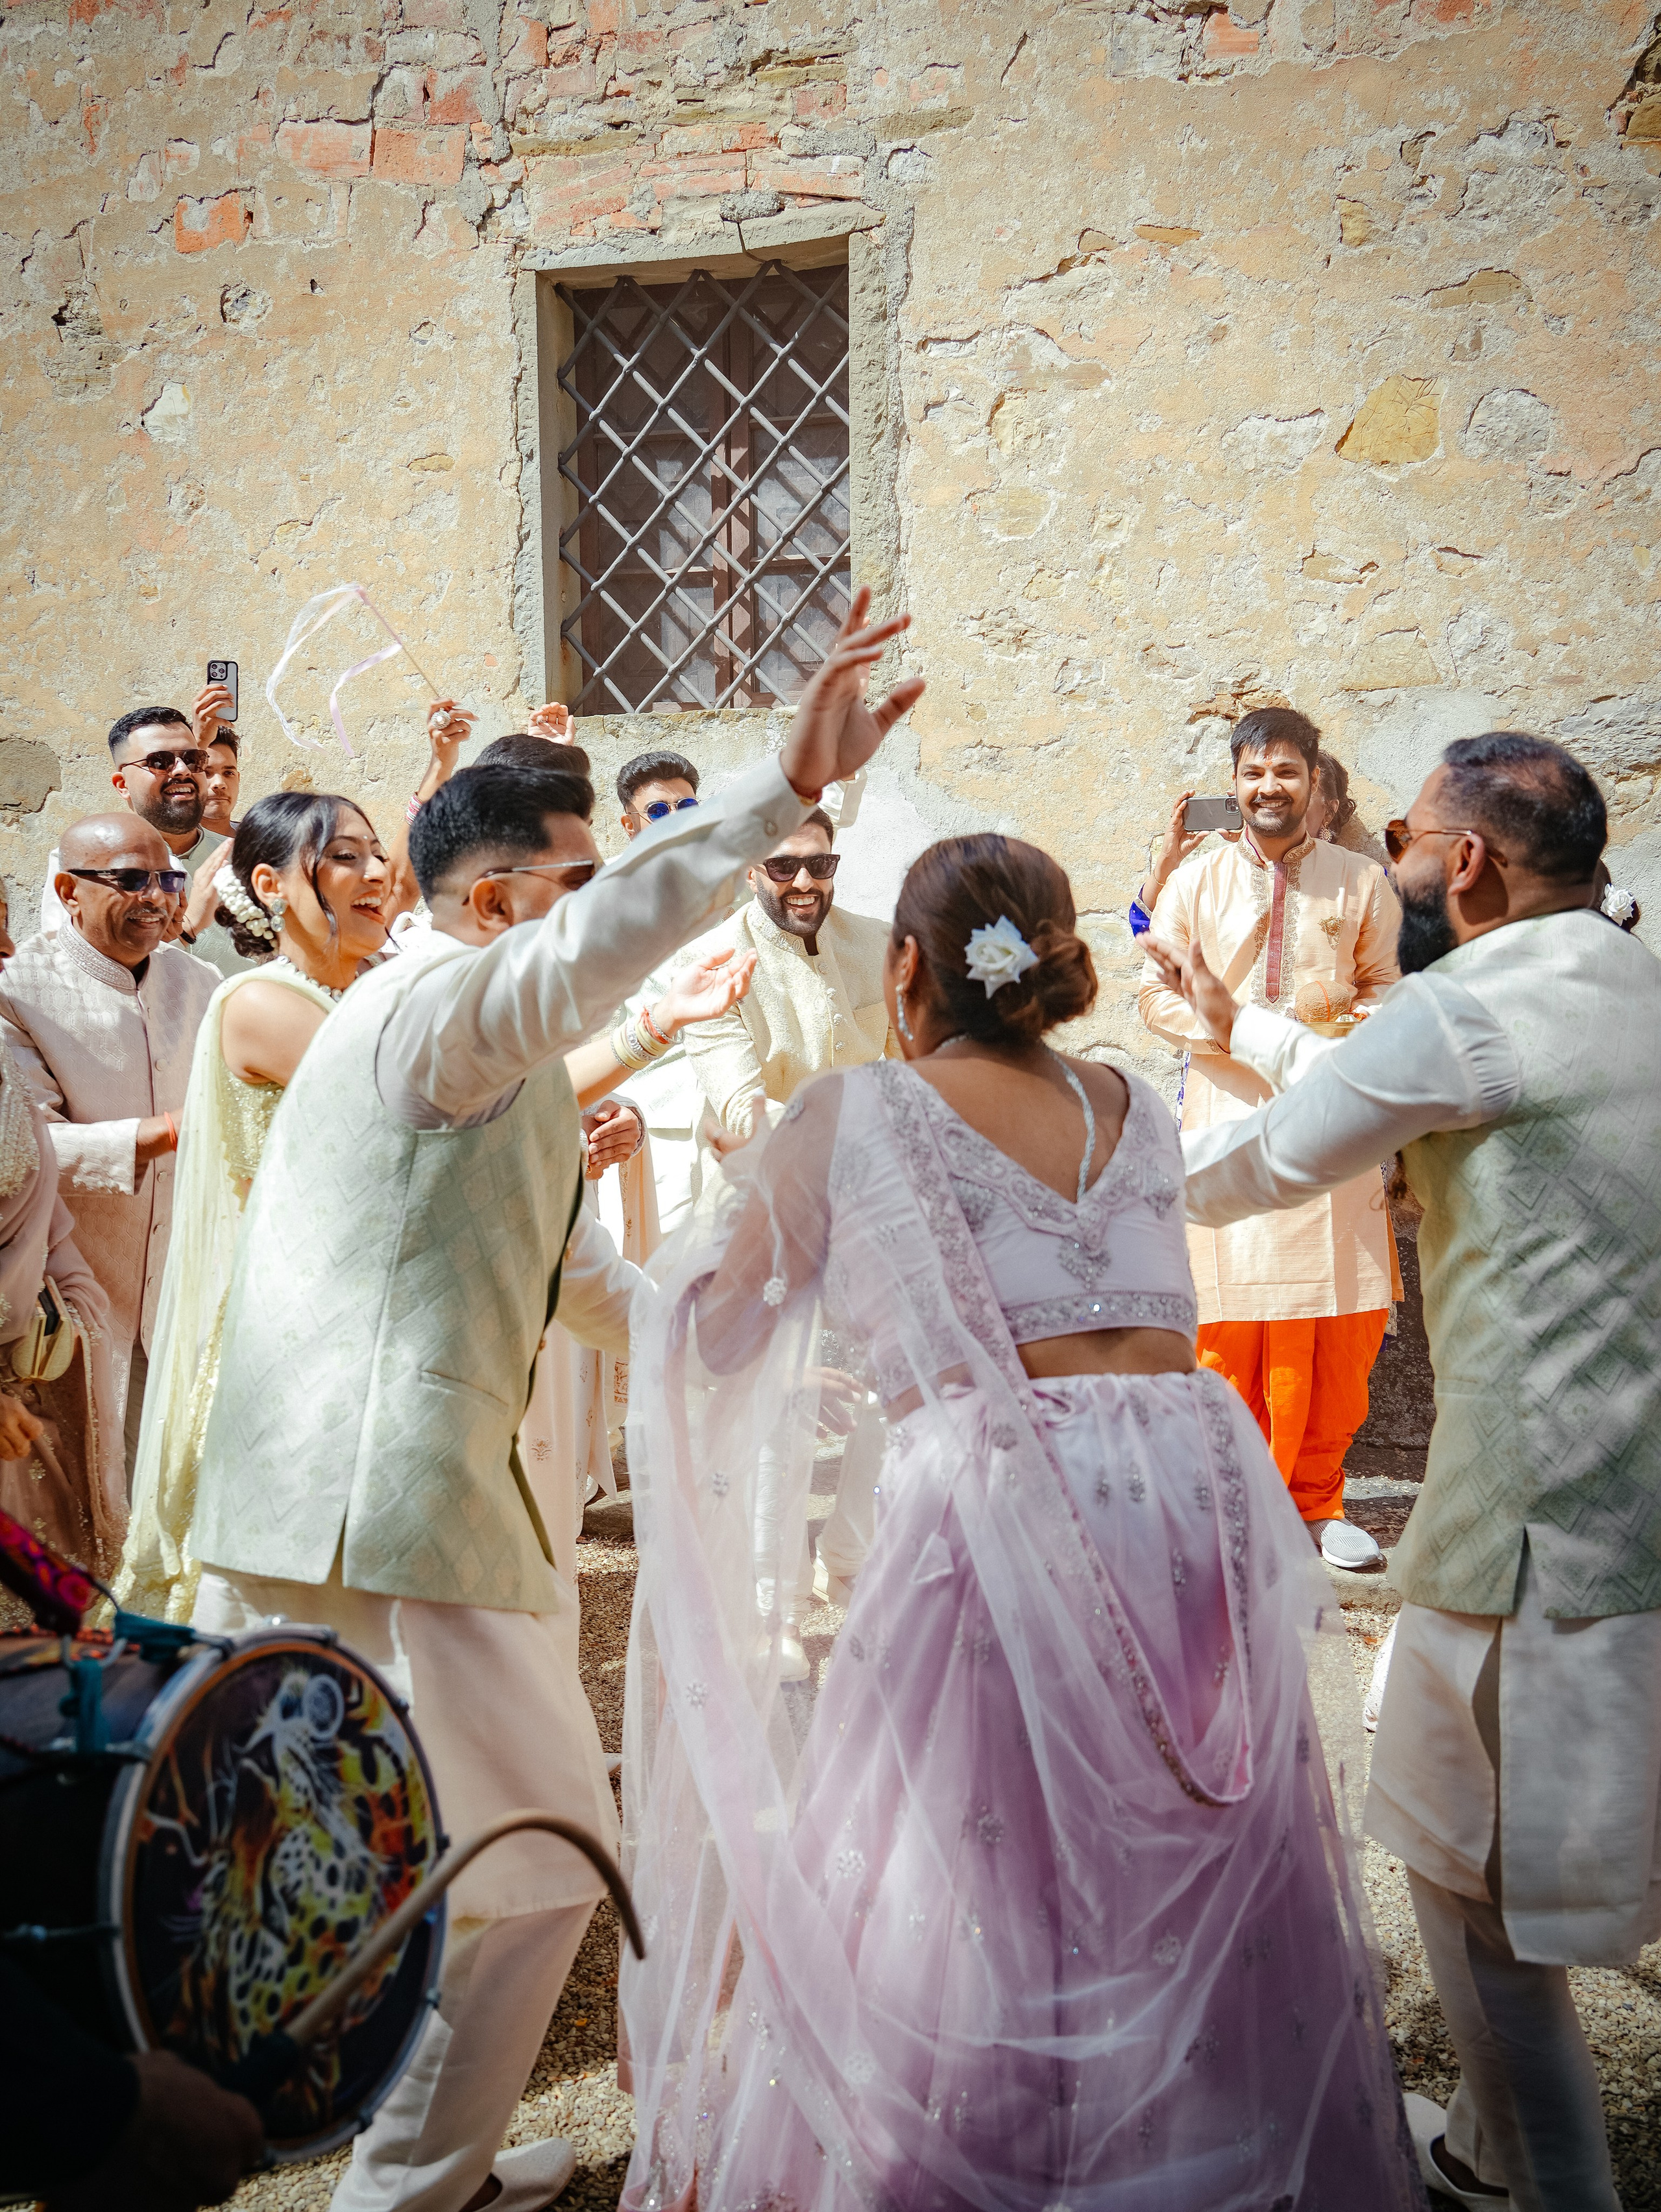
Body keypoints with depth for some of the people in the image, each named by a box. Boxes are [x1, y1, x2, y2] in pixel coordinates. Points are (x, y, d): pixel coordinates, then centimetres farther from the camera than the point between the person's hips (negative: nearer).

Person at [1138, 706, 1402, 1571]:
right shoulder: (1197, 878, 7)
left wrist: (1344, 1028, -11)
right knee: (1226, 1312, -1)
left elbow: (1388, 987, 10)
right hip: (1224, 1118, -1)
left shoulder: (1362, 881, 8)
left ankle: (1314, 1497, 16)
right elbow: (1156, 994, 5)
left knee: (1343, 1320, 0)